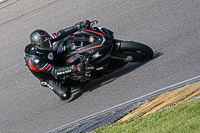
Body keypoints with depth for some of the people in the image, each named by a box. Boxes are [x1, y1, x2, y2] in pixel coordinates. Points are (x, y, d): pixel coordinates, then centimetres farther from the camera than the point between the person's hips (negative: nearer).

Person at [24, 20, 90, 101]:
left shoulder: (44, 42, -21)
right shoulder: (34, 60, -40)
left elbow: (60, 34, -12)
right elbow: (54, 71, -40)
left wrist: (78, 26, -17)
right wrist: (73, 68, -49)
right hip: (50, 77, -7)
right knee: (65, 95, -23)